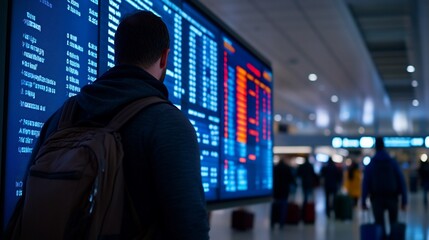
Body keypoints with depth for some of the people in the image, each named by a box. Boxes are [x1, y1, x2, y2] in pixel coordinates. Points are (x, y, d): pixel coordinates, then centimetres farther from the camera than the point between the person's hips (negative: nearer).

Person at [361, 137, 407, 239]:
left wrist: (363, 201, -3)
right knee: (394, 223, 16)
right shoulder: (393, 163, 2)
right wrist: (404, 200, -2)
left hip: (377, 199, 0)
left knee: (380, 224, 3)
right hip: (392, 198, 1)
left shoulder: (370, 165, 1)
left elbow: (365, 184, -5)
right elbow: (402, 182, -3)